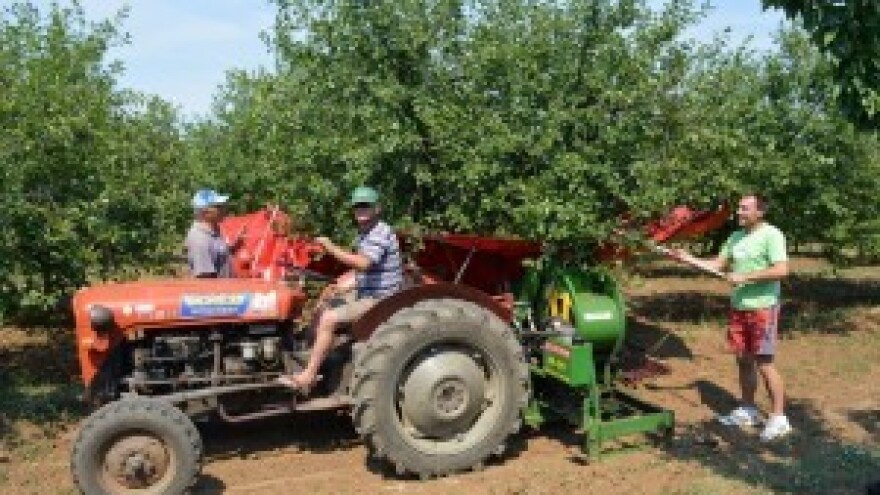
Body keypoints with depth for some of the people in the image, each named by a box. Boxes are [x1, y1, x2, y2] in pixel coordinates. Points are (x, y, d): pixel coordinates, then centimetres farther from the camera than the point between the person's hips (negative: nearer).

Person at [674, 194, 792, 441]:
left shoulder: (772, 235, -11)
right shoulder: (735, 237, 12)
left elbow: (781, 270, -20)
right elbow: (718, 264, 11)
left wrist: (745, 277, -20)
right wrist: (688, 258, 0)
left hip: (762, 308, -7)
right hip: (738, 307, 7)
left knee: (764, 363, -4)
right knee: (743, 360, 13)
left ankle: (778, 417, 7)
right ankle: (747, 411, 25)